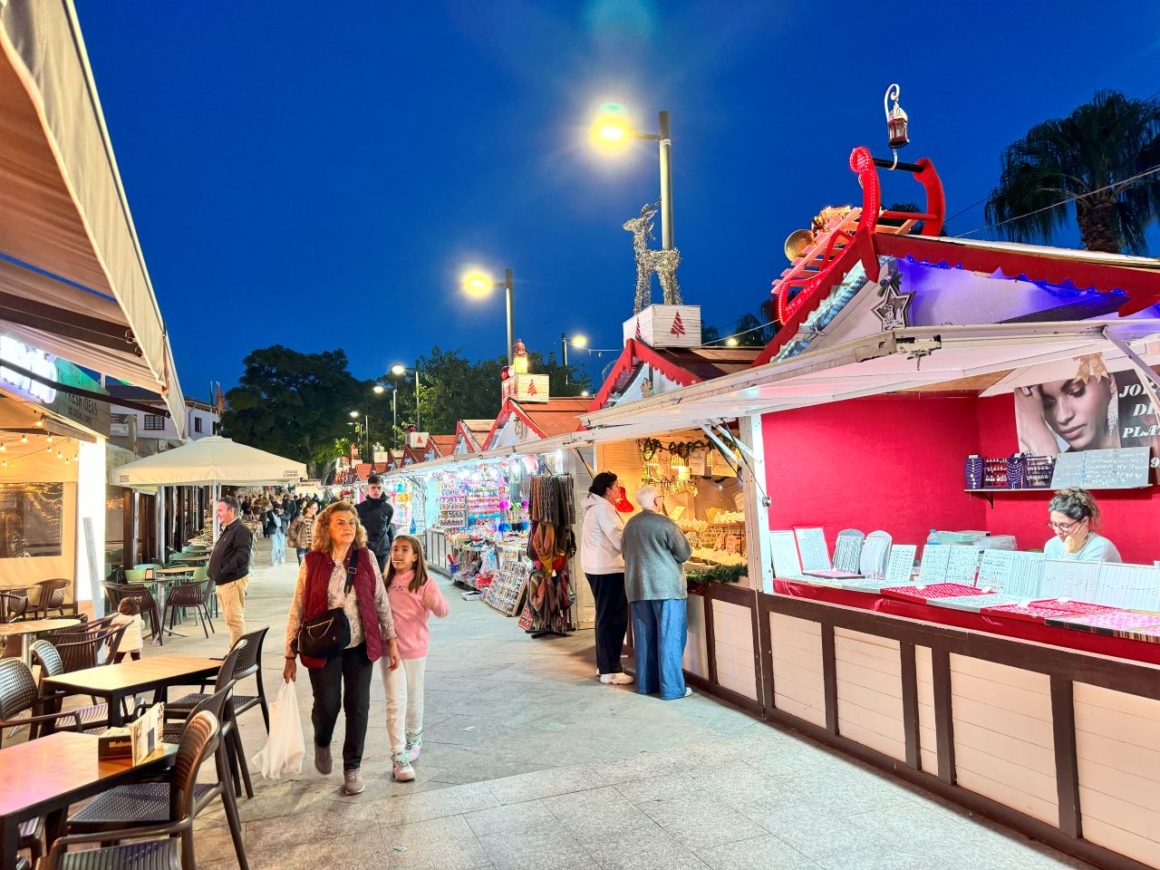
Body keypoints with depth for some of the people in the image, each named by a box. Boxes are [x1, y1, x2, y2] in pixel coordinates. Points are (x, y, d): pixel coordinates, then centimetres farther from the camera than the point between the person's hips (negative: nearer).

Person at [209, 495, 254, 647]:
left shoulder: (241, 530, -15)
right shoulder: (226, 530, 19)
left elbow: (243, 556, -24)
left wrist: (224, 571, -24)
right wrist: (212, 570, 14)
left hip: (233, 581, -11)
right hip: (222, 582, 11)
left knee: (234, 618, -9)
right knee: (230, 618, 14)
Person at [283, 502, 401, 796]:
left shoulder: (366, 558, -3)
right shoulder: (312, 562, -8)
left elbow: (381, 601, 4)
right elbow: (297, 610, -3)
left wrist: (391, 639, 3)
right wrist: (290, 655, -2)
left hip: (360, 646, 2)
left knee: (358, 706, 5)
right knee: (327, 705, 4)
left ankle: (352, 767, 25)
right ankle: (321, 743, 40)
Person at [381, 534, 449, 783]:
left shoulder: (425, 583, -9)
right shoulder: (386, 583, 0)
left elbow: (443, 611, -17)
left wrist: (436, 602, -38)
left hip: (415, 649, -1)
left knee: (414, 700, 15)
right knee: (395, 702, -4)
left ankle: (414, 739, 39)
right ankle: (400, 758, 0)